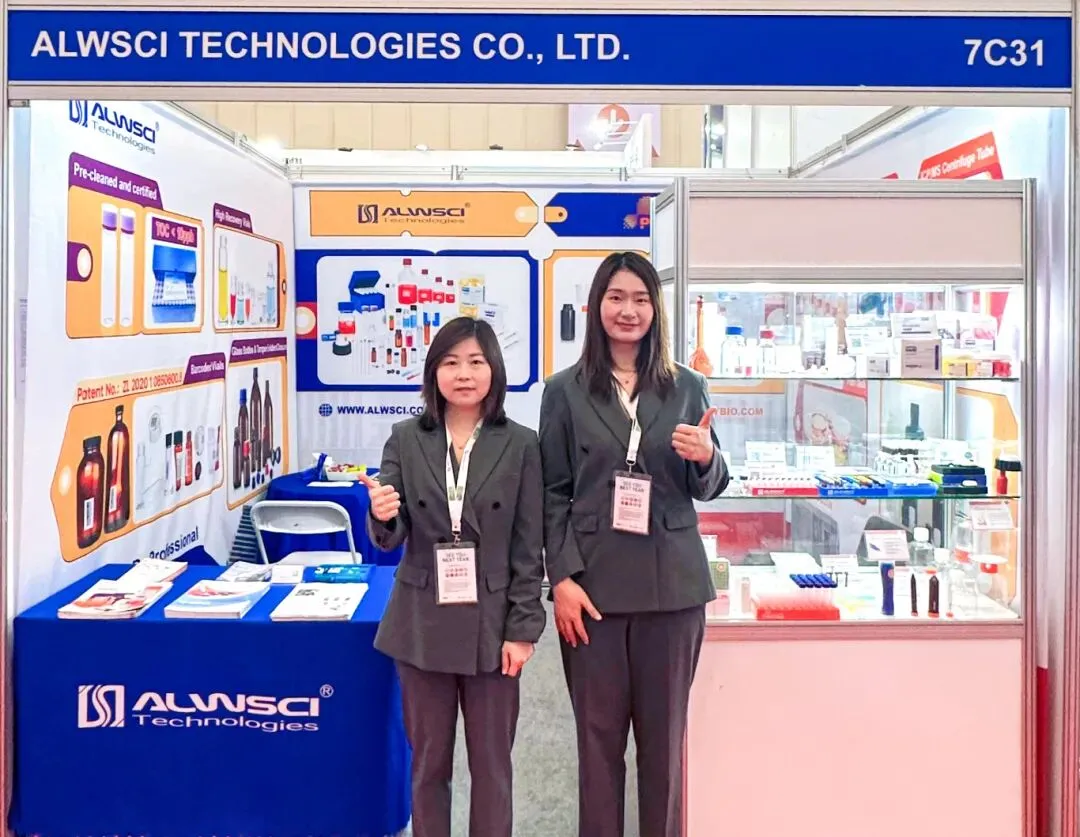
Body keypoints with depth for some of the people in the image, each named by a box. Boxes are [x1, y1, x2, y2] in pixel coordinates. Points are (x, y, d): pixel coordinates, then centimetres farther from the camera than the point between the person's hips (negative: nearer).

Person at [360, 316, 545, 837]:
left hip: (491, 625, -1)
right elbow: (389, 539, -4)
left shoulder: (520, 445, -4)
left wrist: (522, 629, -8)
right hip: (424, 624, 1)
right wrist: (382, 516, -27)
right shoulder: (405, 441, 0)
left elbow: (529, 547, -3)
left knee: (491, 764, 12)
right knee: (428, 761, 15)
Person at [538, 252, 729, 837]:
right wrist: (562, 578, -7)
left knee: (665, 735, 9)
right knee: (599, 735, 6)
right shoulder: (565, 391, 3)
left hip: (671, 585, 1)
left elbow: (707, 489, 10)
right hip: (593, 584, -1)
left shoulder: (687, 387, 7)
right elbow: (553, 493, 2)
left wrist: (705, 457, -12)